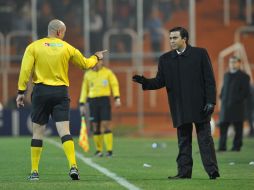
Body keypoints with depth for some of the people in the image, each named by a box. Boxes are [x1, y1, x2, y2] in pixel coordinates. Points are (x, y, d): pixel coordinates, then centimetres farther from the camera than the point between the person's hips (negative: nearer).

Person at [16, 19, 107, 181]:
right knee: (64, 131, -4)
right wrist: (96, 57, 37)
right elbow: (85, 64, 17)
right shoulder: (67, 48, 4)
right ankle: (73, 166, -19)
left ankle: (34, 171, 9)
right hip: (61, 92, 0)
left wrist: (21, 91, -3)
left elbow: (25, 70, -7)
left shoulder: (34, 47, 1)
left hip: (41, 91, 0)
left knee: (38, 131, 7)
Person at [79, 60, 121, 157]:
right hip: (93, 101, 2)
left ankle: (109, 150, -8)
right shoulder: (88, 74, 11)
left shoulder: (108, 72, 5)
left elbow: (114, 84, 3)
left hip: (104, 100, -2)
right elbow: (84, 90, 15)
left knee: (106, 124, -10)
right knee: (95, 126, 1)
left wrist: (117, 98, -9)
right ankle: (98, 150, 10)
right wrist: (82, 104, 10)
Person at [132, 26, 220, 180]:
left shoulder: (200, 54, -2)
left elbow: (209, 79, -3)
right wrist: (144, 81, -12)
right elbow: (160, 82, 7)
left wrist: (210, 101, -10)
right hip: (180, 108, 4)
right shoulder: (165, 59, 8)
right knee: (183, 141, 6)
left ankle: (212, 171, -1)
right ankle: (184, 172, 8)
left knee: (205, 139, -2)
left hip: (200, 105, -4)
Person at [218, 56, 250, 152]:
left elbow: (245, 92, -4)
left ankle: (237, 146, 3)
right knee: (223, 126, 0)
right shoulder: (226, 75, 19)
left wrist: (238, 100, -13)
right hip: (225, 106, 5)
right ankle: (222, 146, 1)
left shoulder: (244, 76, 2)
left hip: (237, 106, -5)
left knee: (238, 127, -1)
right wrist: (222, 97, 7)